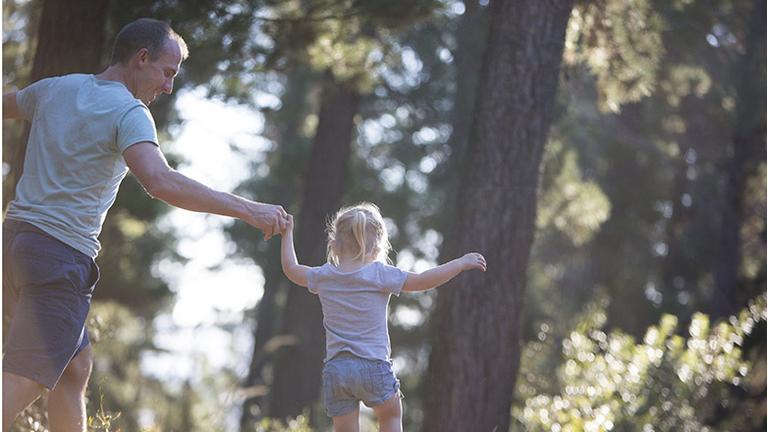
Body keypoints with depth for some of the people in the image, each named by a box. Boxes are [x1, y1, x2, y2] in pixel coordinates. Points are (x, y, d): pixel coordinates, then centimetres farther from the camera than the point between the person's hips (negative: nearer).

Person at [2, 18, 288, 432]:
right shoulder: (129, 113, -12)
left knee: (76, 366, 17)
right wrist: (247, 209, -28)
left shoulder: (54, 89, 11)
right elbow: (160, 182, -29)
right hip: (61, 255, -9)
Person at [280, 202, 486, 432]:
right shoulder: (380, 276, -6)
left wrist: (287, 233, 38)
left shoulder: (323, 277, 6)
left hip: (335, 368, 3)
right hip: (373, 365, -3)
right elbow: (424, 280, -7)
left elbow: (291, 269, 23)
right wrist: (461, 263, 4)